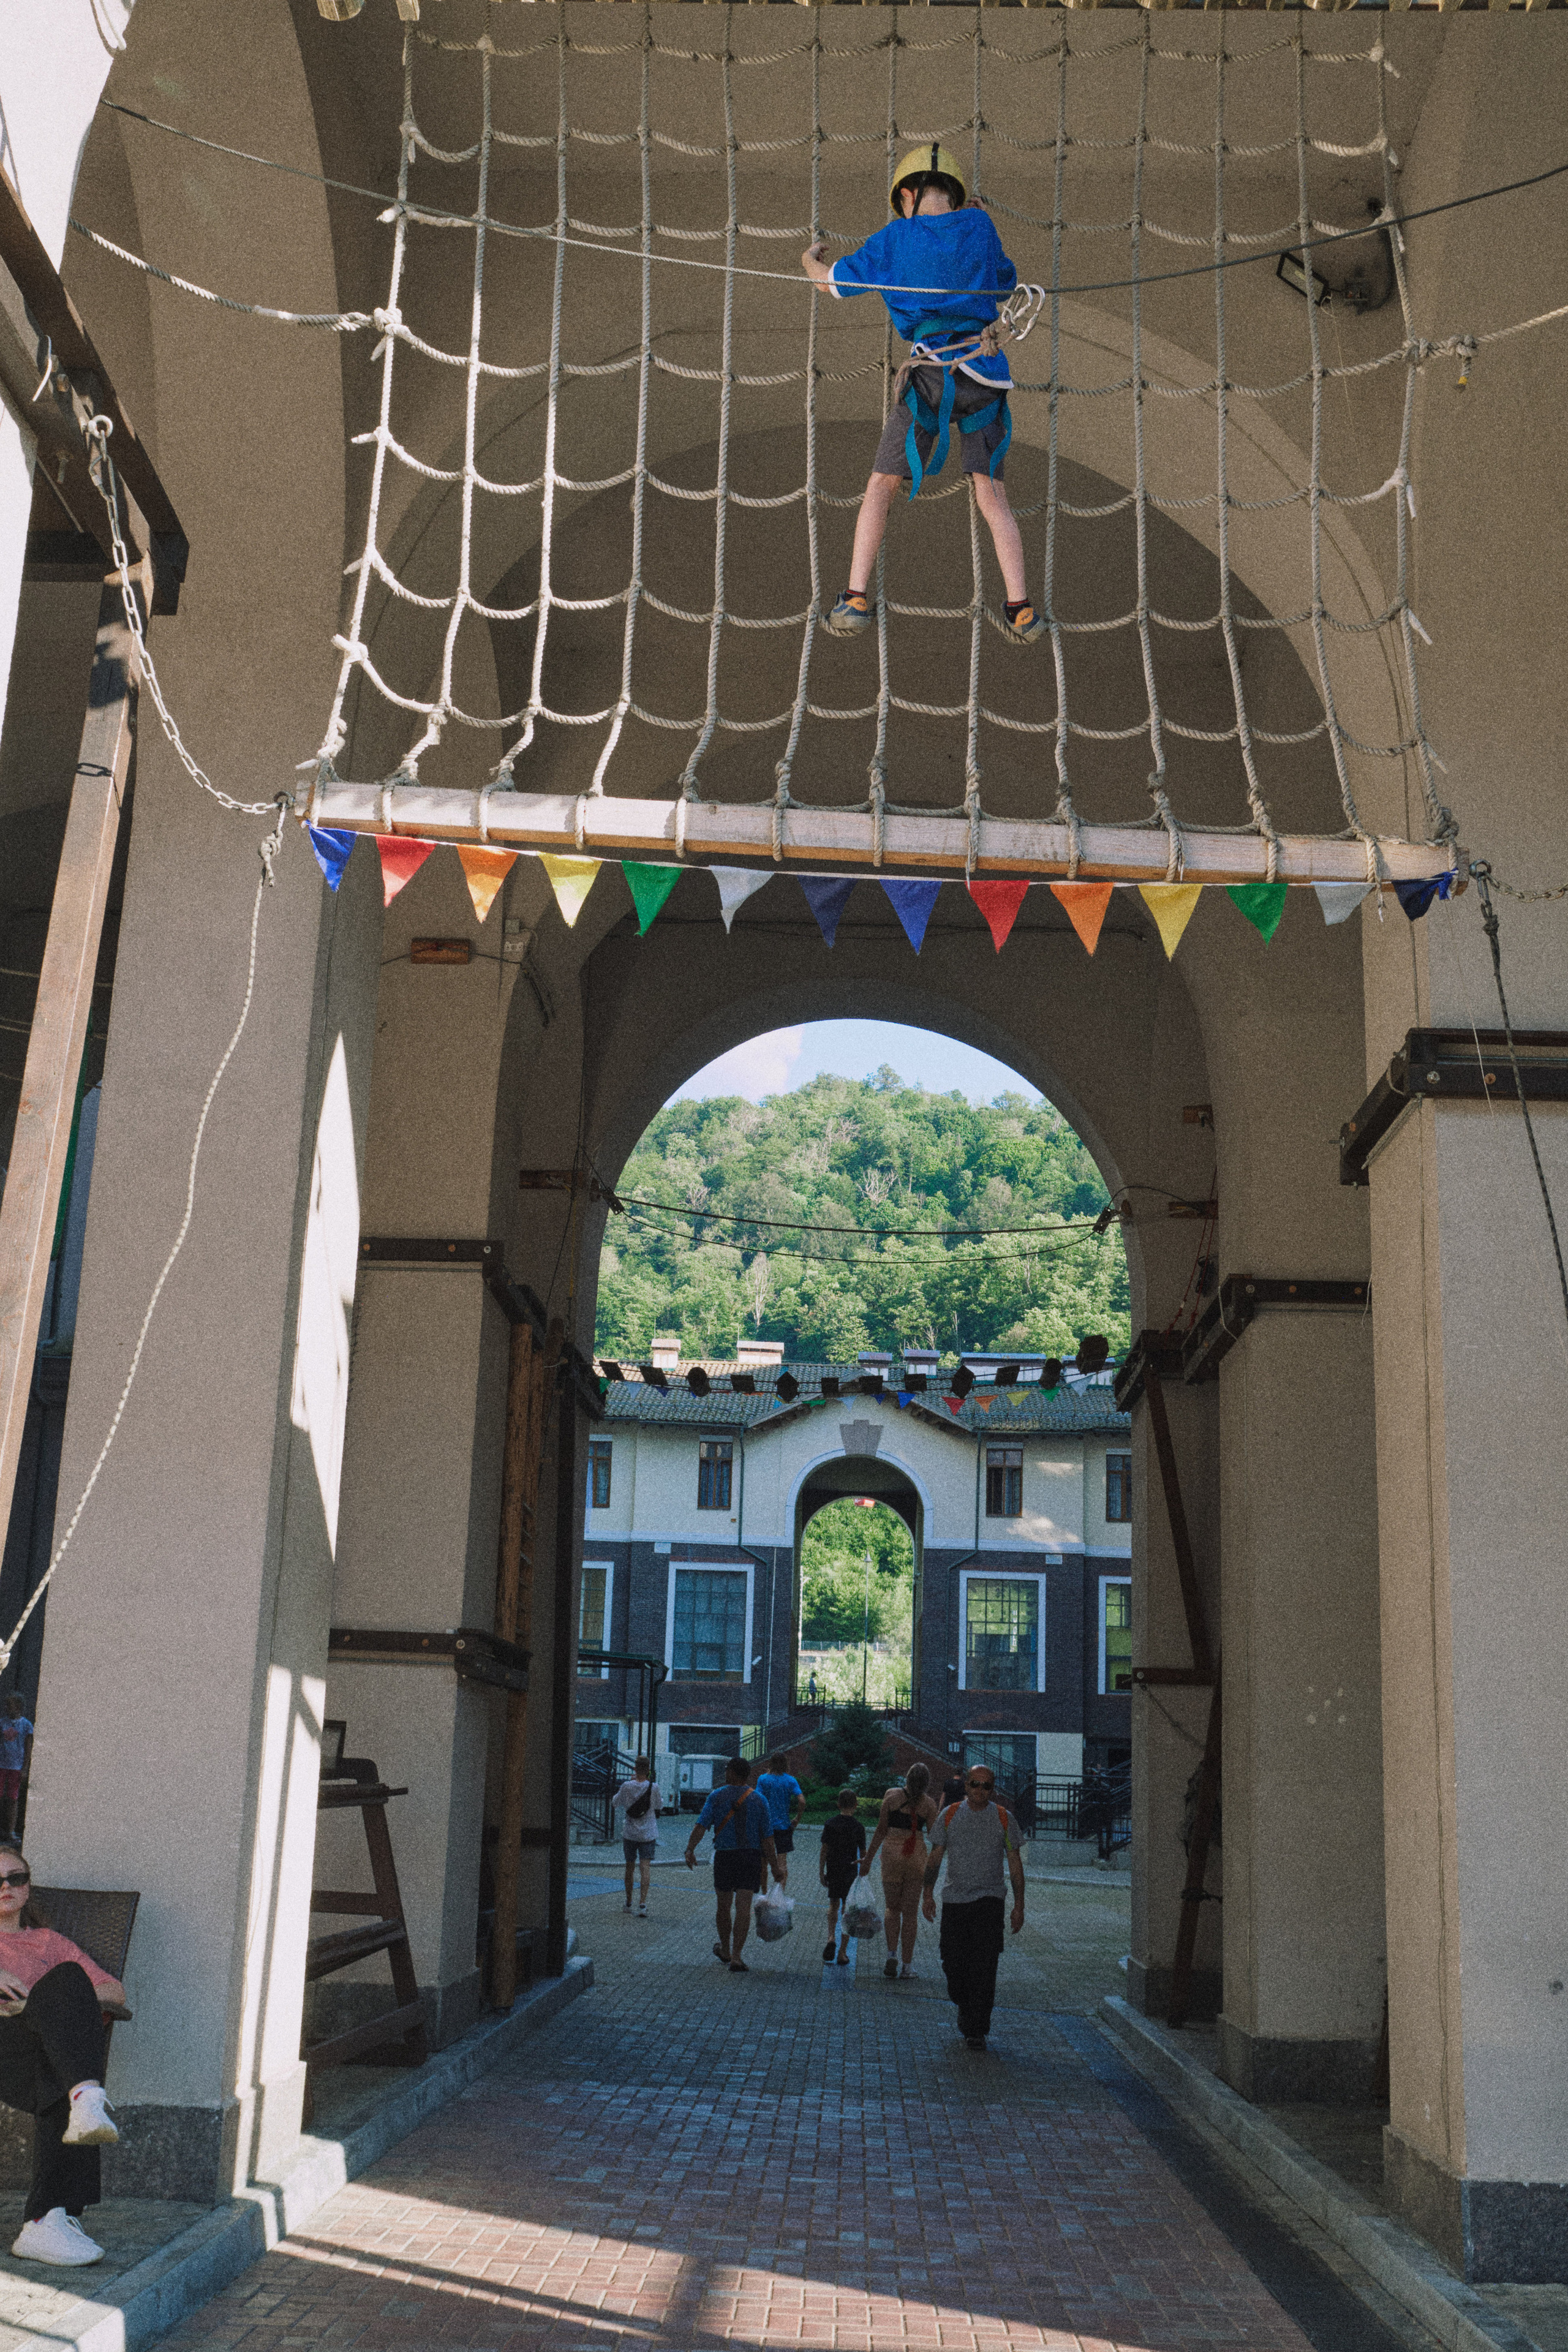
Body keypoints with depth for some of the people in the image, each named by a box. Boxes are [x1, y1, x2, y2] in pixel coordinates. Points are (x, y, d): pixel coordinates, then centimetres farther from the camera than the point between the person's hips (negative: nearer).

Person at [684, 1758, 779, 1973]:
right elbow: (767, 1838, -1)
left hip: (724, 1856, 0)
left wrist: (690, 1850, -12)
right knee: (743, 1908, -3)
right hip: (752, 1857, 0)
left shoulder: (718, 1796, -1)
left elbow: (701, 1825, -11)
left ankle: (725, 1951, 35)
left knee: (723, 1905, 18)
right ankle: (736, 1959, -11)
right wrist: (774, 1866, 4)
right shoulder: (759, 1800, 1)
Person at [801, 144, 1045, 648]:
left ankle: (855, 601, 2)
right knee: (992, 497, 3)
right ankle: (1021, 612, -9)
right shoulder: (979, 226, 9)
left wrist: (810, 259, 40)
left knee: (881, 487, 9)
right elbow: (1006, 282, 27)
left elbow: (832, 281, 17)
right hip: (985, 370, 2)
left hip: (929, 374, -2)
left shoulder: (895, 239, 5)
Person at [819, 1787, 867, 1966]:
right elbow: (863, 1853, -1)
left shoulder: (830, 1825, -3)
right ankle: (843, 1953, 5)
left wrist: (821, 1872, 6)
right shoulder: (859, 1827, -5)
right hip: (851, 1873, -1)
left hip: (833, 1871, 1)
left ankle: (831, 1937, -2)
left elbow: (824, 1851, -1)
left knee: (834, 1904, 20)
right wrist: (863, 1872, 6)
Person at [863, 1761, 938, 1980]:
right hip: (917, 1856, 0)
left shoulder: (892, 1796, -4)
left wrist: (869, 1858, 7)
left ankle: (892, 1952, -5)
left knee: (892, 1907, 14)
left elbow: (881, 1830, -2)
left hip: (892, 1854, 0)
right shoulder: (929, 1804, -3)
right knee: (911, 1912, 8)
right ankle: (908, 1964, 7)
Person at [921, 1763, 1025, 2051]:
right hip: (954, 1899, 2)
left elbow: (1015, 1863, 6)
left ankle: (976, 2030, -5)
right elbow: (936, 1857, 8)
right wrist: (928, 1893, 0)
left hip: (989, 1900, -2)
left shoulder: (1004, 1819, 3)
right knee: (953, 1962, 3)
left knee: (983, 1965, -10)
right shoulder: (949, 1816, 5)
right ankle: (964, 2004, 32)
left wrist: (1019, 1905, 3)